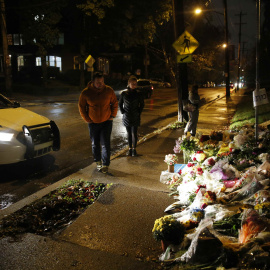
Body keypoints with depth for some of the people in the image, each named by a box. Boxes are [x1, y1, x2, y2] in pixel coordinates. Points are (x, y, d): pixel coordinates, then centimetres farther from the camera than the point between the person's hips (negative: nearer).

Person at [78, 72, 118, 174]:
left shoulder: (109, 90, -6)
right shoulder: (86, 92, -9)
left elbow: (115, 103, 7)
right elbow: (81, 107, 3)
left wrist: (112, 115, 0)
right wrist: (87, 119, -1)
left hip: (106, 122, -1)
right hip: (93, 123, 1)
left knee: (105, 144, -5)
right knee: (95, 144, 13)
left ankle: (105, 165, 3)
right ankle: (98, 162, 31)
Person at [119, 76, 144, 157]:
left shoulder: (138, 94, -4)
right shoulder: (123, 94, -3)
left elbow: (142, 104, 8)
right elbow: (120, 104, 10)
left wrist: (139, 112, 0)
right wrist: (122, 111, 1)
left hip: (135, 117, -1)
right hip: (126, 117, 1)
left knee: (134, 134, -1)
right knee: (129, 134, 11)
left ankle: (134, 149, 13)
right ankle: (130, 148, 22)